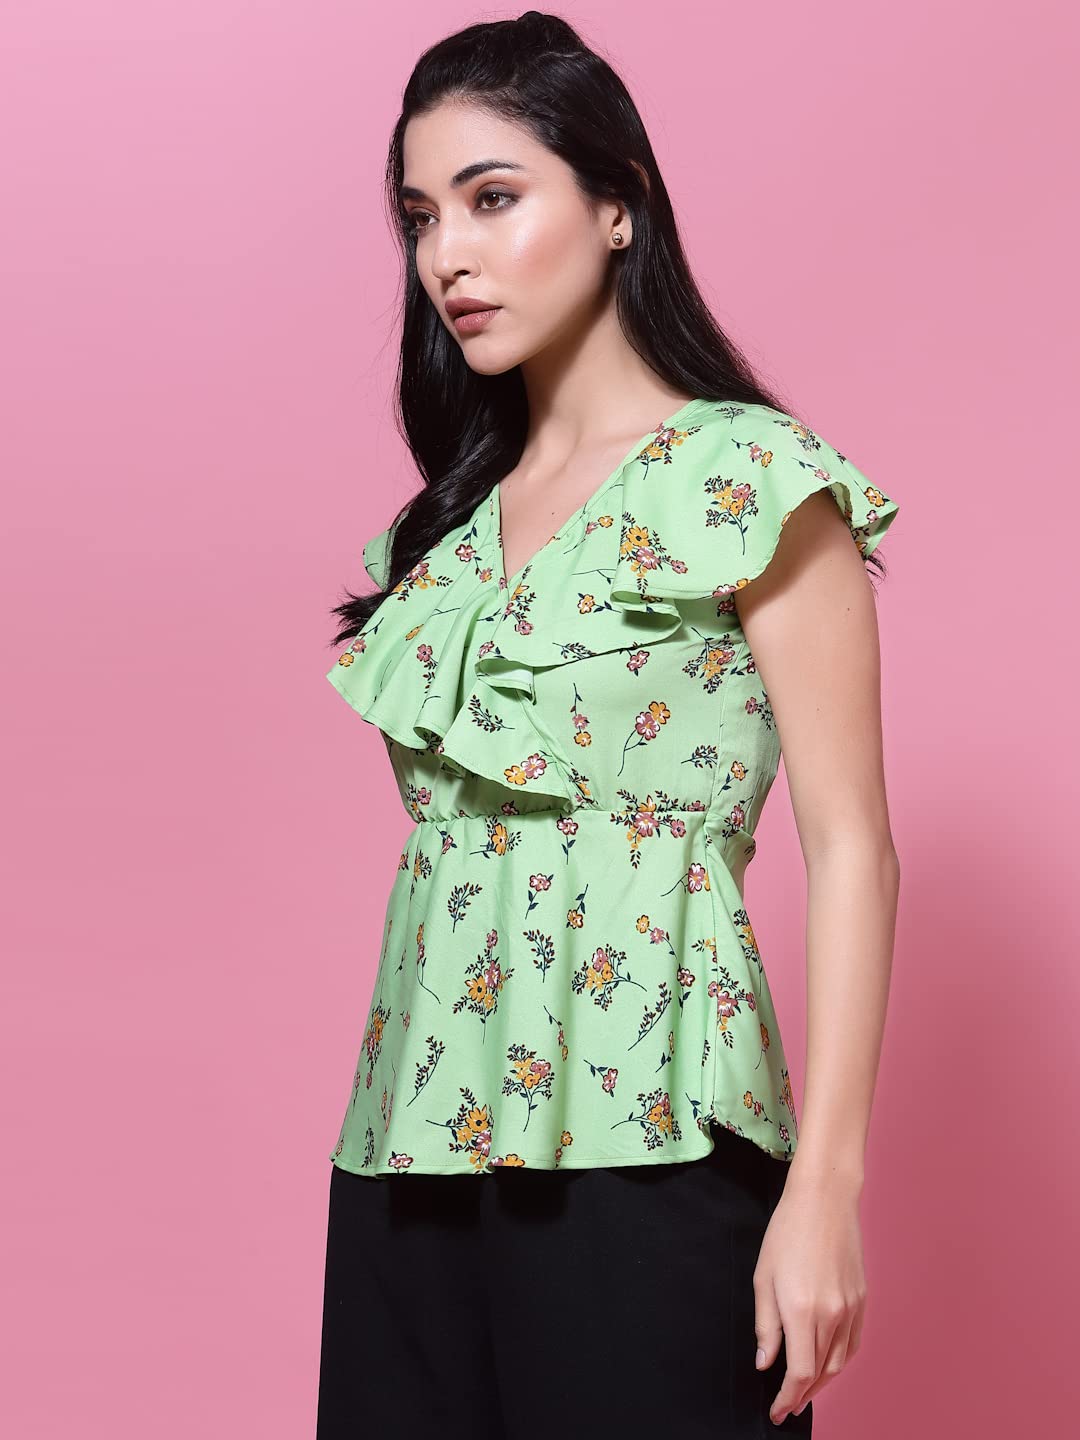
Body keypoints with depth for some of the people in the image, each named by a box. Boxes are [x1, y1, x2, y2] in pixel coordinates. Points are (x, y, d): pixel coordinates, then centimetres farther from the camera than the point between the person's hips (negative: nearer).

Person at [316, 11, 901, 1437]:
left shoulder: (749, 478, -5)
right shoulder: (455, 511, 13)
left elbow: (851, 848, -8)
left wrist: (828, 1186, -14)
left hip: (639, 1138, -5)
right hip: (421, 1134, 6)